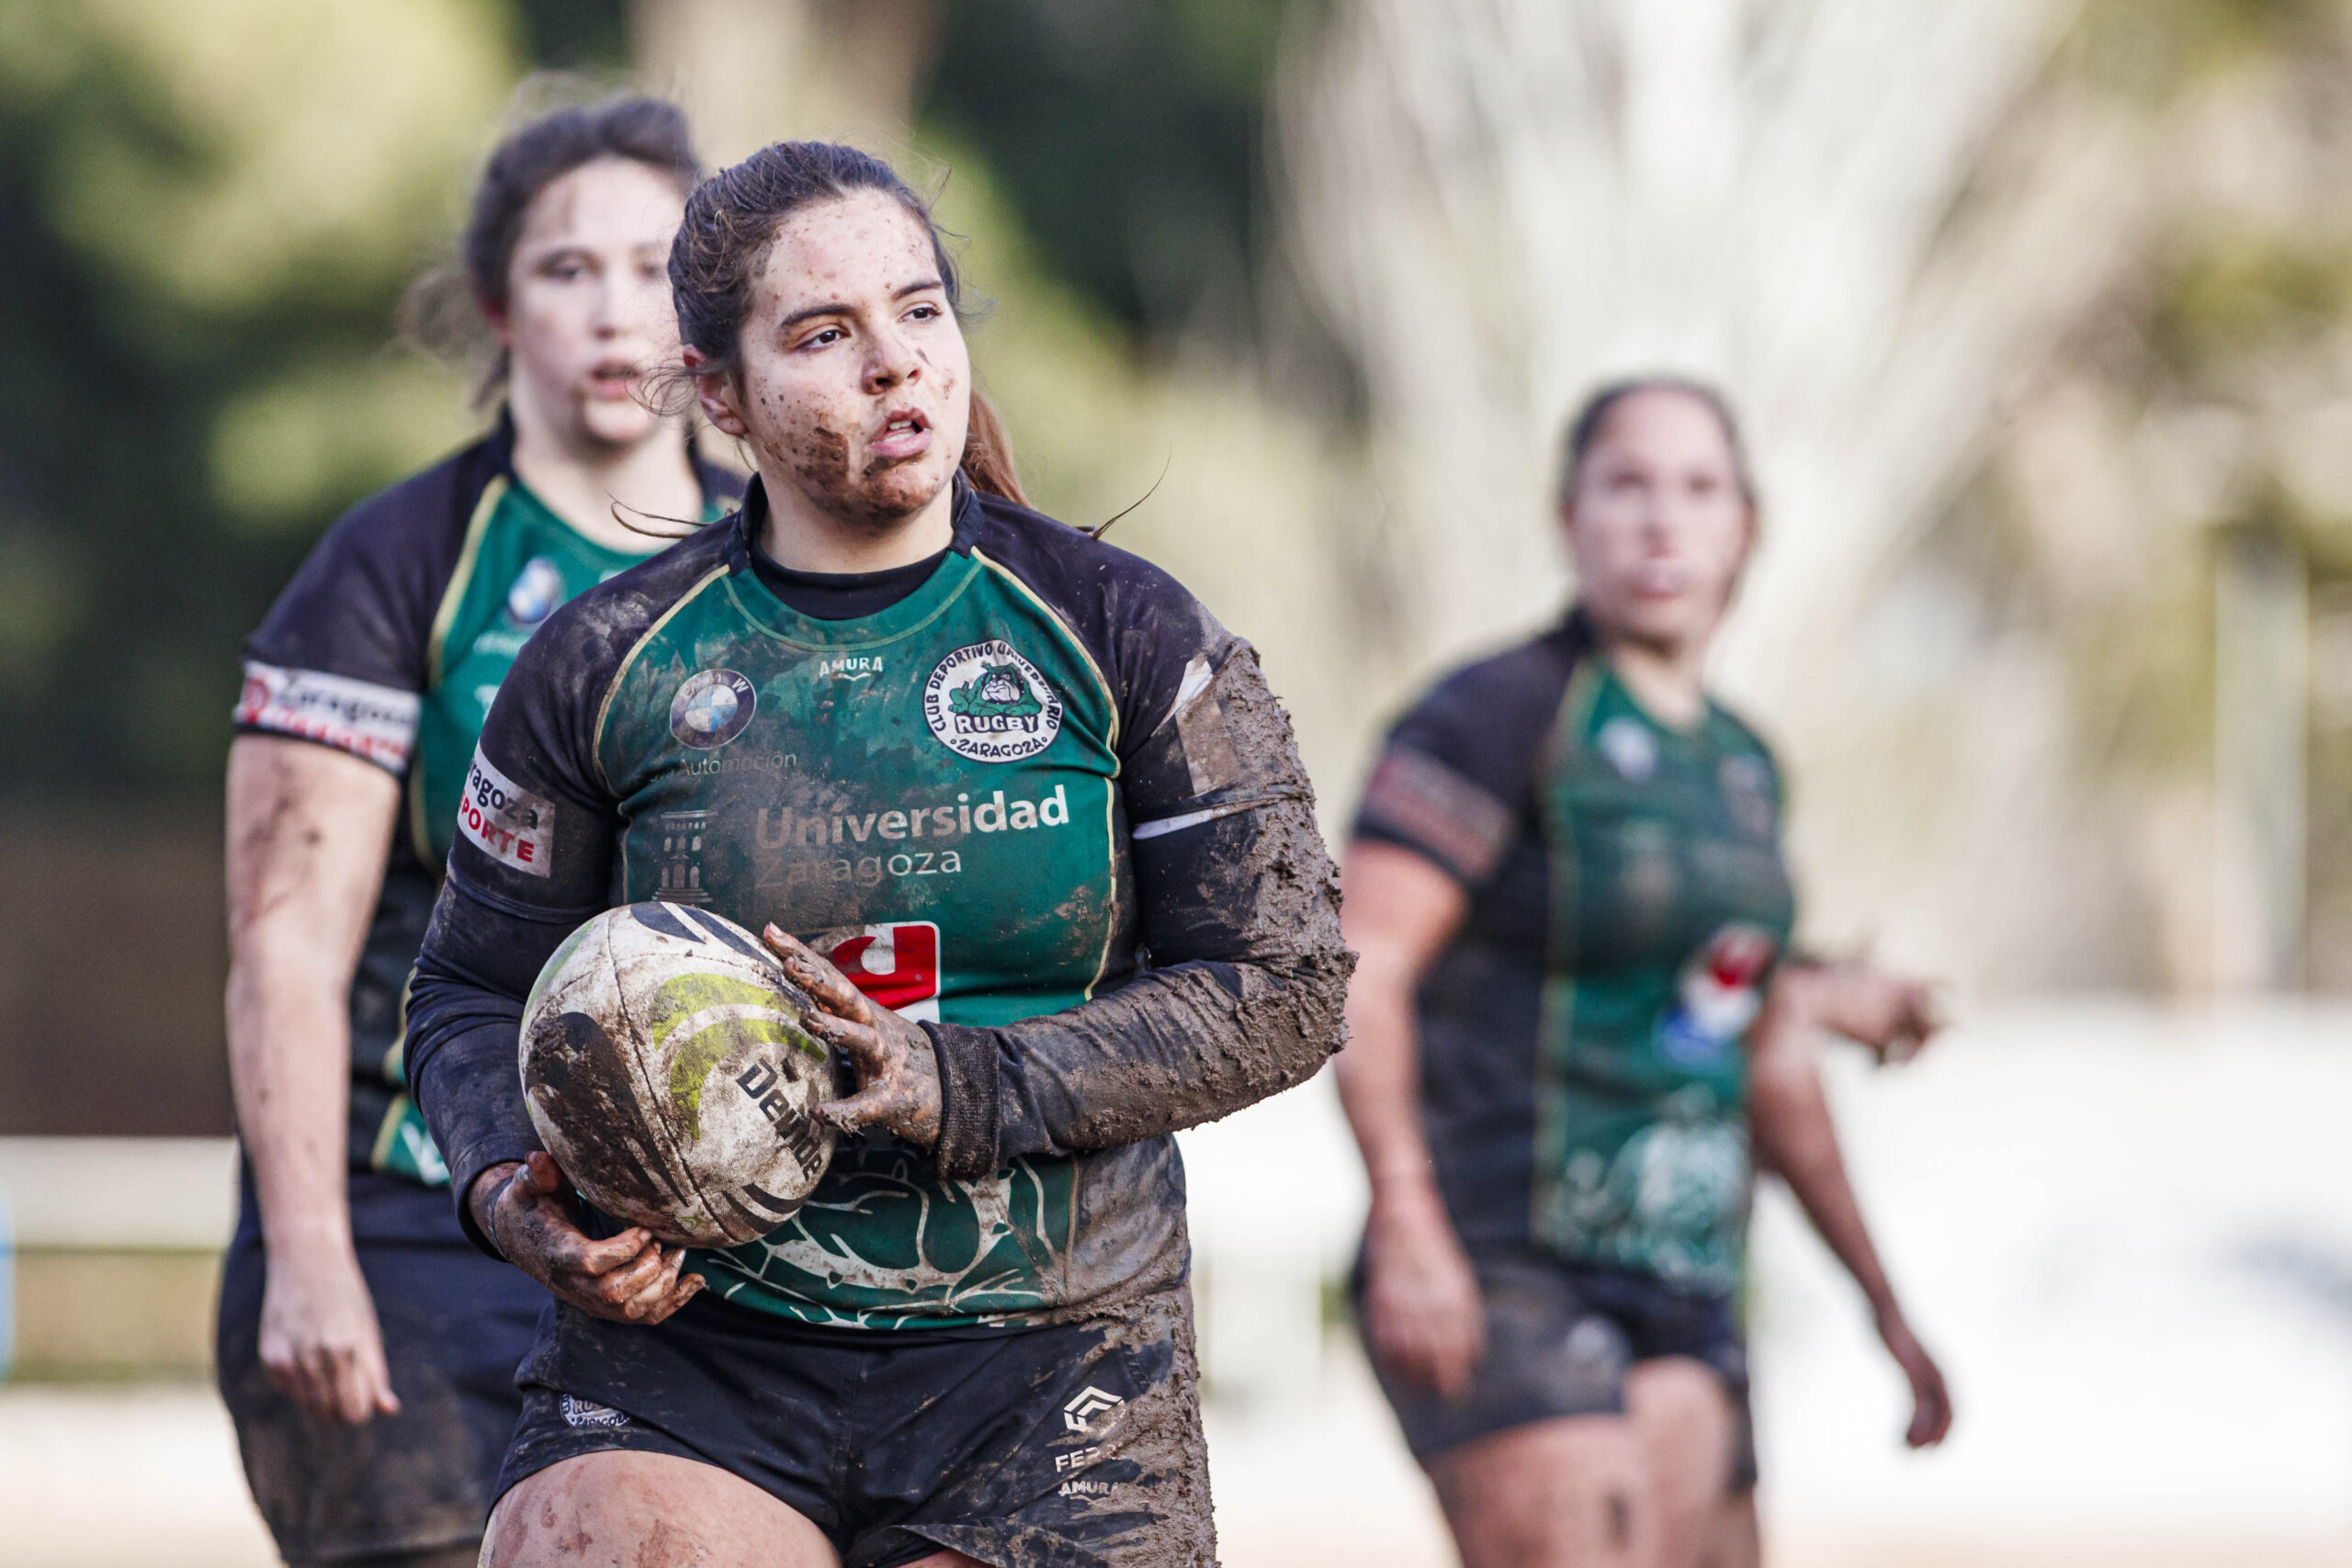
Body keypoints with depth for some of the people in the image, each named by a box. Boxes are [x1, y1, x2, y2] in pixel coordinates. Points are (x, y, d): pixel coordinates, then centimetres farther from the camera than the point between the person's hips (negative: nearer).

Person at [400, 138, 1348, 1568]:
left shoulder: (1121, 635, 2)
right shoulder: (604, 668, 4)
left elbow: (1284, 984, 0)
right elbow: (477, 993, 14)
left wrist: (964, 1088, -13)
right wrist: (517, 1197, -8)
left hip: (1051, 1387, 0)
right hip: (692, 1344, 0)